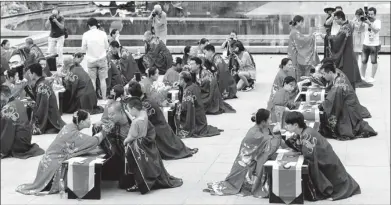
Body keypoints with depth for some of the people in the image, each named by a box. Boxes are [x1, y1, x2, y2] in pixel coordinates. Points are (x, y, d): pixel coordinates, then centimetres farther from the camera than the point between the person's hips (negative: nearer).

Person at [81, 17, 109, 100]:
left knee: (92, 80, 9)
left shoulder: (86, 34, -10)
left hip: (91, 60, 0)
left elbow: (83, 49, -4)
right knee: (102, 79, 7)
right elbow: (106, 47, 1)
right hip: (102, 59, 0)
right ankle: (104, 98, 11)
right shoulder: (103, 33, -8)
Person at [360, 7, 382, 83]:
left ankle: (372, 77, 10)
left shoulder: (377, 21, -5)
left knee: (374, 61, 2)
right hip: (366, 44, 3)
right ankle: (362, 77, 12)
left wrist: (370, 23, -30)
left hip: (374, 45, -3)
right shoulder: (366, 21, 4)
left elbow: (376, 30, -21)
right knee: (363, 61, 2)